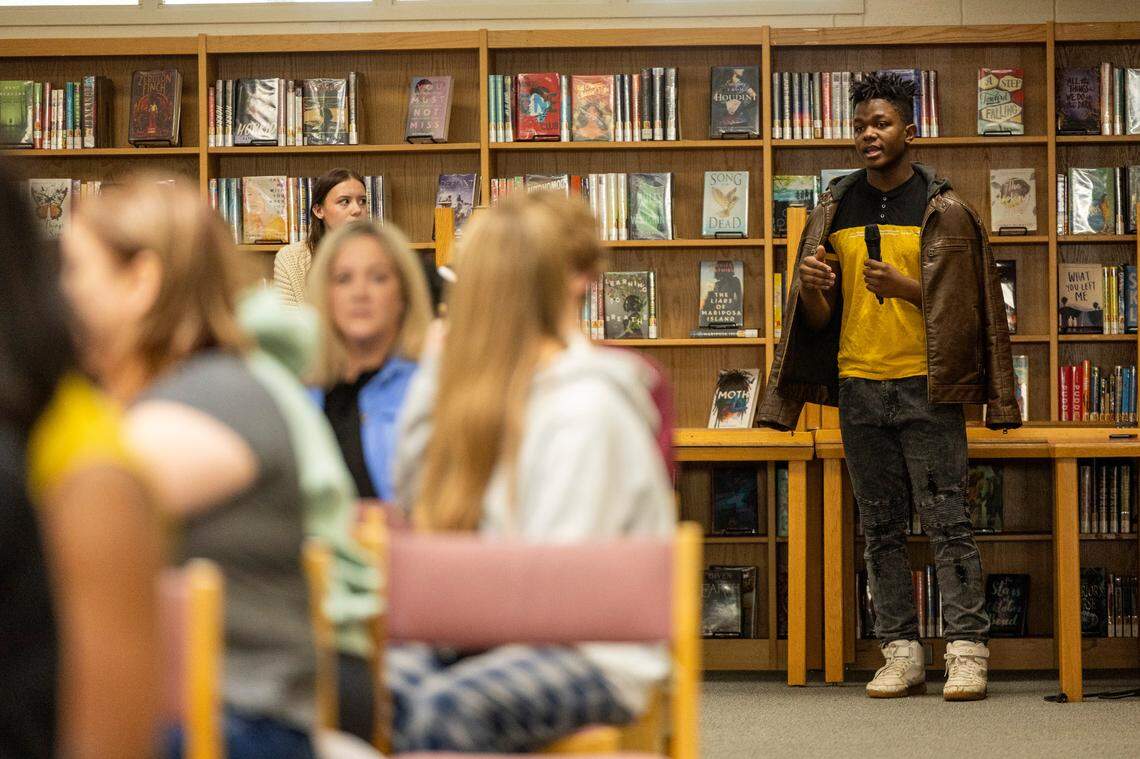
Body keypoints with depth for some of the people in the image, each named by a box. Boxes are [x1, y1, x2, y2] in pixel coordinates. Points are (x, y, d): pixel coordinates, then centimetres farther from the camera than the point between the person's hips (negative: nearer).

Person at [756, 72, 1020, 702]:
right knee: (880, 527, 6)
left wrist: (904, 288, -17)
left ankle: (966, 651, -3)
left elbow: (962, 305, -2)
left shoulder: (943, 211, 0)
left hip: (926, 387, -4)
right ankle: (901, 654, 10)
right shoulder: (835, 210, 10)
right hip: (859, 386, 4)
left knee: (946, 520, -5)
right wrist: (813, 289, -10)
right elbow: (819, 318, 13)